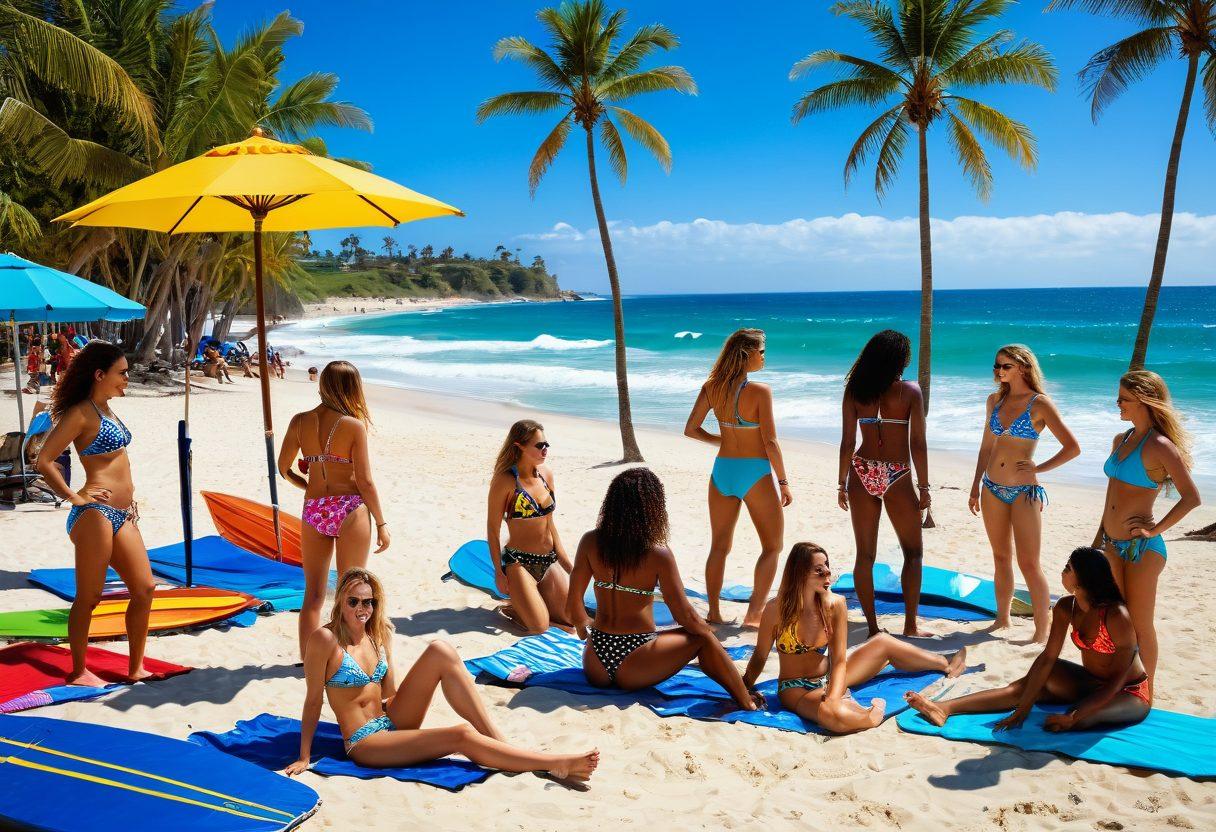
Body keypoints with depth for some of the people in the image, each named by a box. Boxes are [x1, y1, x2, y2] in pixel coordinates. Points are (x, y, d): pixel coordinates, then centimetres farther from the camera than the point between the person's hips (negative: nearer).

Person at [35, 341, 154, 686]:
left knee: (144, 588, 7)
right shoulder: (81, 414, -10)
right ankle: (78, 671, 14)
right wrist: (75, 497, -13)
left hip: (122, 514, 9)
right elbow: (44, 461, -16)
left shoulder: (106, 410, 16)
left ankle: (136, 668, 17)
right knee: (89, 597, 1)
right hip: (95, 514, -9)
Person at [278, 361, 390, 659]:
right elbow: (365, 481, -10)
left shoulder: (300, 421, 0)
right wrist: (381, 523, -1)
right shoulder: (354, 425, -11)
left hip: (313, 511, 4)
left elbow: (284, 468, 8)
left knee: (313, 594, 15)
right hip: (350, 511, -4)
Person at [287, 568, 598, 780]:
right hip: (364, 744, -6)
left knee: (440, 652, -17)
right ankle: (556, 765, -19)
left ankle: (499, 740, -18)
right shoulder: (325, 639, -15)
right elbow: (313, 701, -11)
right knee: (461, 736, -26)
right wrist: (304, 758, -10)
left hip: (391, 720, 7)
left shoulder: (378, 634, 5)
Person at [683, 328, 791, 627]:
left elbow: (690, 429, 3)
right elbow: (770, 442, -16)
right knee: (772, 547, 11)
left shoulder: (711, 388, -2)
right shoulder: (760, 392, -16)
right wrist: (784, 482, -7)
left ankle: (713, 613, 20)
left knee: (719, 547, 16)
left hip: (722, 471, 5)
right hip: (755, 474, -5)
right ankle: (754, 613, 3)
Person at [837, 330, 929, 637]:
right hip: (898, 476, -2)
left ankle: (872, 626, 12)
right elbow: (918, 444, -7)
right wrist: (924, 487, 1)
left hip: (862, 474, 2)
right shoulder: (910, 391, -6)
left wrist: (842, 484, 9)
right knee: (913, 553, 14)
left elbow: (847, 442, 0)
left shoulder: (854, 390, 1)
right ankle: (910, 625, 9)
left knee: (865, 555, 10)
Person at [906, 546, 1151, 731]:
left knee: (1080, 720, -35)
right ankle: (945, 708, -20)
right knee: (1025, 686, -11)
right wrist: (1023, 707, -17)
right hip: (1090, 683, 6)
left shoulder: (1118, 616, -29)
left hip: (1130, 694, -6)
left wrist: (1072, 717, -31)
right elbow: (1048, 657, -10)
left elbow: (1118, 679, -26)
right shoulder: (1066, 608, -8)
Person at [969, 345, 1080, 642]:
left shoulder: (1039, 403, -9)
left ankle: (1042, 631, 3)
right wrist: (976, 487, 14)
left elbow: (1072, 447, -9)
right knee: (1001, 558, 15)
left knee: (1029, 564, -5)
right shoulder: (995, 401, 8)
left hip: (1024, 491, -5)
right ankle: (1003, 619, 26)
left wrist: (1038, 469, -12)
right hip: (993, 489, 6)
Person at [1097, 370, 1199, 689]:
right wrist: (1100, 538, 18)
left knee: (1140, 625, 5)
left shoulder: (1160, 446, -15)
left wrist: (1154, 530, -16)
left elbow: (1191, 497, -18)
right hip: (1113, 544, 7)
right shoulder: (1121, 440, 9)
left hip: (1142, 548, -7)